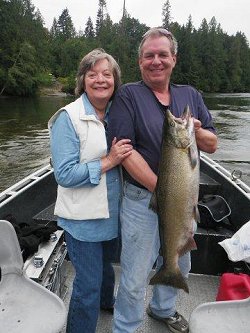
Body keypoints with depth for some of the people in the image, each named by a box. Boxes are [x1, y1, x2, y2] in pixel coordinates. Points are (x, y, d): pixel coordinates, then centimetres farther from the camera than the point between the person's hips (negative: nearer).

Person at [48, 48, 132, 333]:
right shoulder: (68, 118, -16)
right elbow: (64, 174, -21)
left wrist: (123, 156, -2)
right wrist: (108, 162, -24)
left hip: (112, 212, 7)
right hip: (83, 218, -6)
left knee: (105, 264, 30)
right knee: (87, 284, 4)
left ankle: (106, 301, 58)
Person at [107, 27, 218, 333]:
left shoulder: (190, 95, 8)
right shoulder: (128, 95, -7)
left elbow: (212, 145, 7)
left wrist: (196, 131, -16)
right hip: (142, 200, -5)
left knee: (179, 266, 23)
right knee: (135, 279, 7)